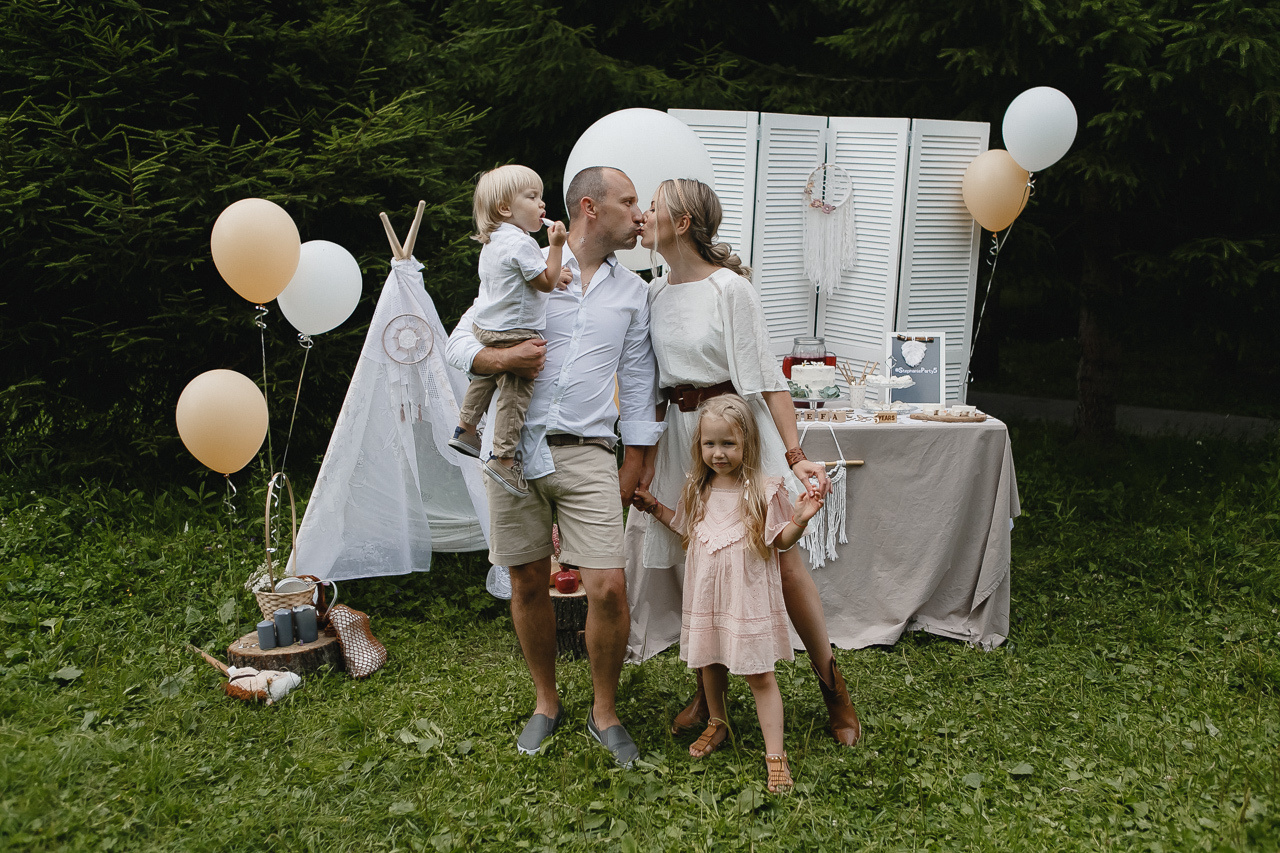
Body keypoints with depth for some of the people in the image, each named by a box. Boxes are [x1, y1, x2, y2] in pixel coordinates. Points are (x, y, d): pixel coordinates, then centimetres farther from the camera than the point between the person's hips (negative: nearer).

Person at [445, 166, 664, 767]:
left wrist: (632, 469, 9)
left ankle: (604, 713, 13)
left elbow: (637, 384, 14)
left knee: (608, 587, -9)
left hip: (587, 454, 1)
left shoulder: (631, 292, 14)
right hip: (516, 447, -1)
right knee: (528, 585, 7)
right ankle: (546, 702, 29)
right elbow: (459, 342, 5)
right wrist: (501, 358, -18)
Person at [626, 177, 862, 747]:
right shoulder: (655, 294, 8)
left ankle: (832, 686, 17)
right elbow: (656, 385, 12)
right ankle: (708, 691, 26)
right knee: (694, 567, 8)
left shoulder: (729, 287, -11)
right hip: (680, 434, 6)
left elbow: (766, 378, -14)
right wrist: (649, 457, 6)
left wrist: (795, 456, -20)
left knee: (782, 560, -2)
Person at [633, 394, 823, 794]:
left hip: (748, 595, -5)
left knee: (759, 674, -2)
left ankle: (775, 753, 5)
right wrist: (655, 508, 15)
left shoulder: (763, 490, -11)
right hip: (706, 594, 5)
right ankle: (717, 723, 44)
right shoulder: (697, 489, 4)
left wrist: (800, 518, -25)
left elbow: (781, 540, -7)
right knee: (710, 662, 20)